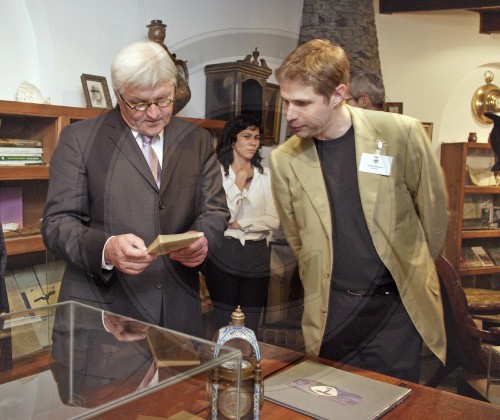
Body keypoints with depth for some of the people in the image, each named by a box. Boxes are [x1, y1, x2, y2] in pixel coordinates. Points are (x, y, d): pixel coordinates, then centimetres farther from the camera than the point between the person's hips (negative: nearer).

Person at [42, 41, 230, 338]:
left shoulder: (198, 141, 9)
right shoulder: (79, 139, -1)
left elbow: (215, 210, 8)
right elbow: (57, 222, -5)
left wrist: (202, 239, -15)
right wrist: (106, 248, -25)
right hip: (101, 309, -2)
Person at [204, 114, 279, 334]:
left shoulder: (265, 176, 6)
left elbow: (273, 220, 0)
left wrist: (240, 224, -9)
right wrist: (239, 183, -12)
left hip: (256, 256, 3)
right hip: (223, 253, -2)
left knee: (250, 330, 8)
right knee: (225, 327, 8)